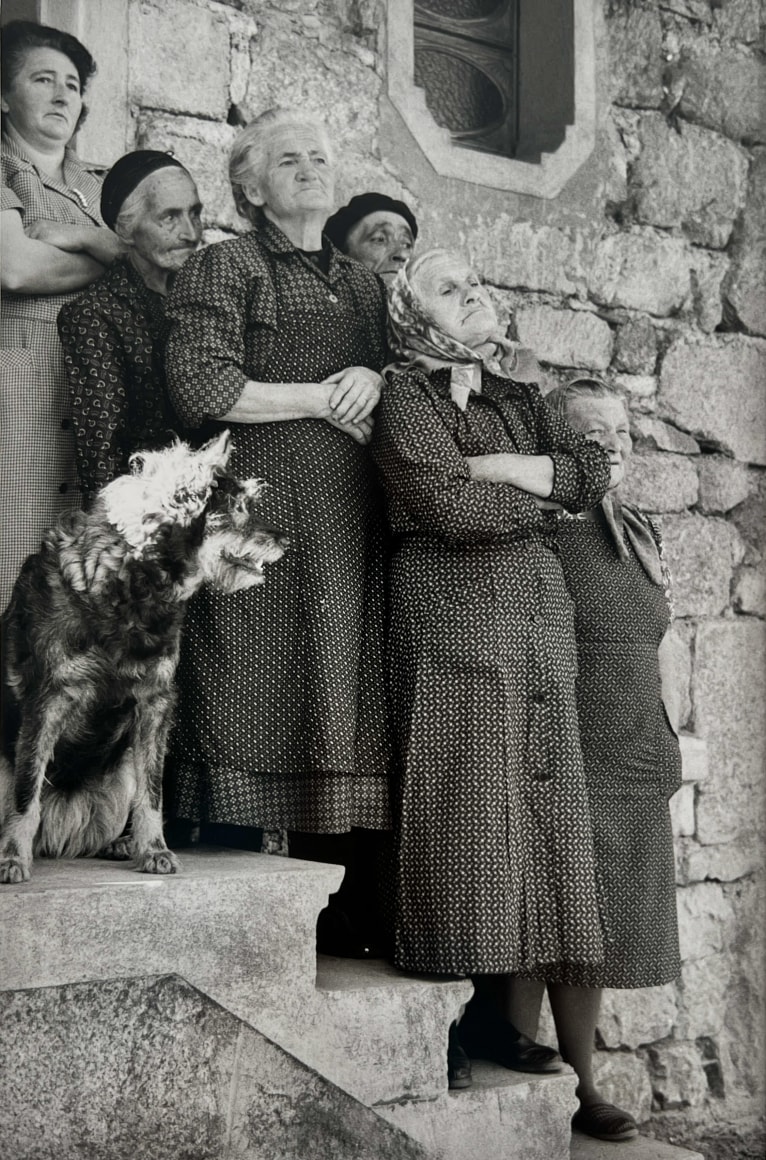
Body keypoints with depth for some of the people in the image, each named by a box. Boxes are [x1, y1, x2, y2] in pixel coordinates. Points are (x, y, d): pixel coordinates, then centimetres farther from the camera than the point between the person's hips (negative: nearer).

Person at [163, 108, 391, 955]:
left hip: (349, 526, 6)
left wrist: (374, 379, 1)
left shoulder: (363, 285, 24)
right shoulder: (224, 268, 4)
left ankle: (340, 917, 4)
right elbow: (201, 391, -9)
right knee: (253, 697, -9)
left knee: (344, 708, 0)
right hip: (259, 513, -5)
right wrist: (322, 399, -4)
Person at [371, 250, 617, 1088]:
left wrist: (504, 469, -6)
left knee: (531, 808, 3)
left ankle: (493, 1013, 10)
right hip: (453, 619, -6)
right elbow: (451, 507, -13)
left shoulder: (520, 400, 22)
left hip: (540, 619, 7)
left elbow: (593, 471, 8)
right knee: (459, 810, -9)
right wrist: (541, 498, 1)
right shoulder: (406, 398, 0)